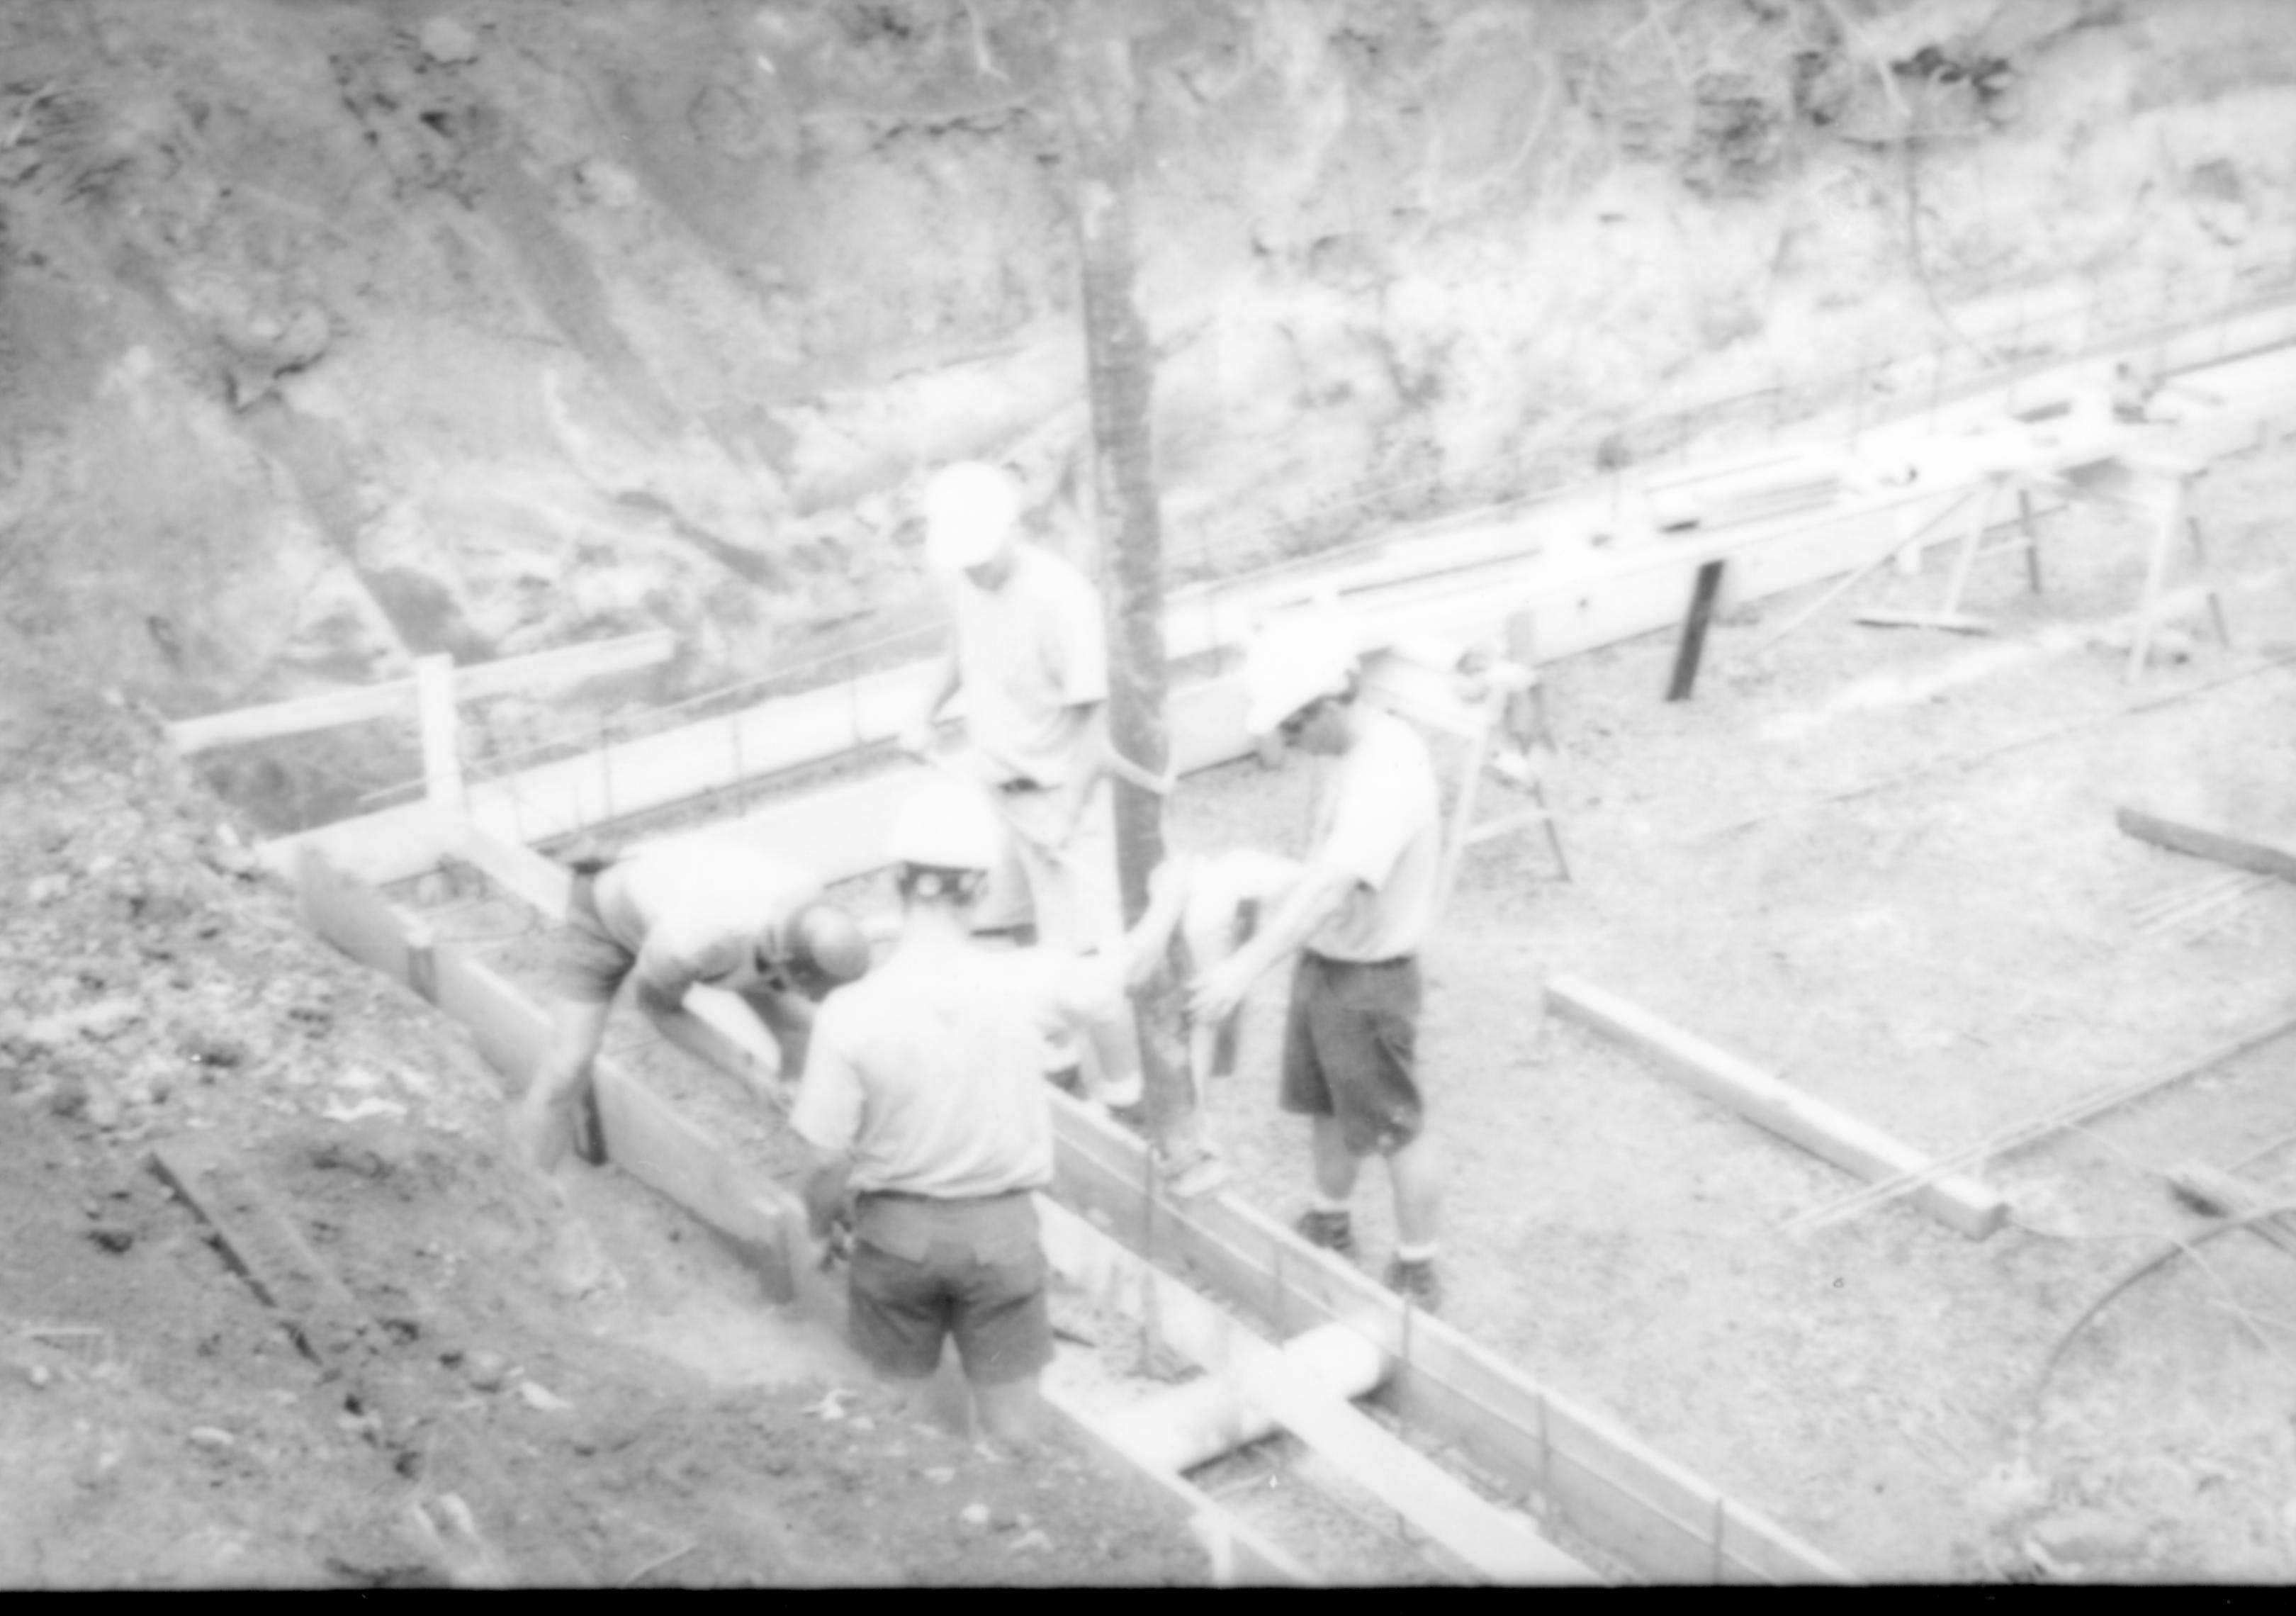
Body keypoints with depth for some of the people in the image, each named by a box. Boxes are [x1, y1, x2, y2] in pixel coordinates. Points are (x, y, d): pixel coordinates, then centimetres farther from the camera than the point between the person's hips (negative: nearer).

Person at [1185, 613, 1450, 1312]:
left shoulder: (1389, 771, -31)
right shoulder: (1356, 751, -1)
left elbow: (1333, 883, -43)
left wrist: (1247, 966, -50)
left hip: (1368, 983, -9)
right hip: (1323, 962, 9)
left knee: (1395, 1132, 8)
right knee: (1326, 1107, 25)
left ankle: (1417, 1276, 25)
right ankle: (1328, 1226, 47)